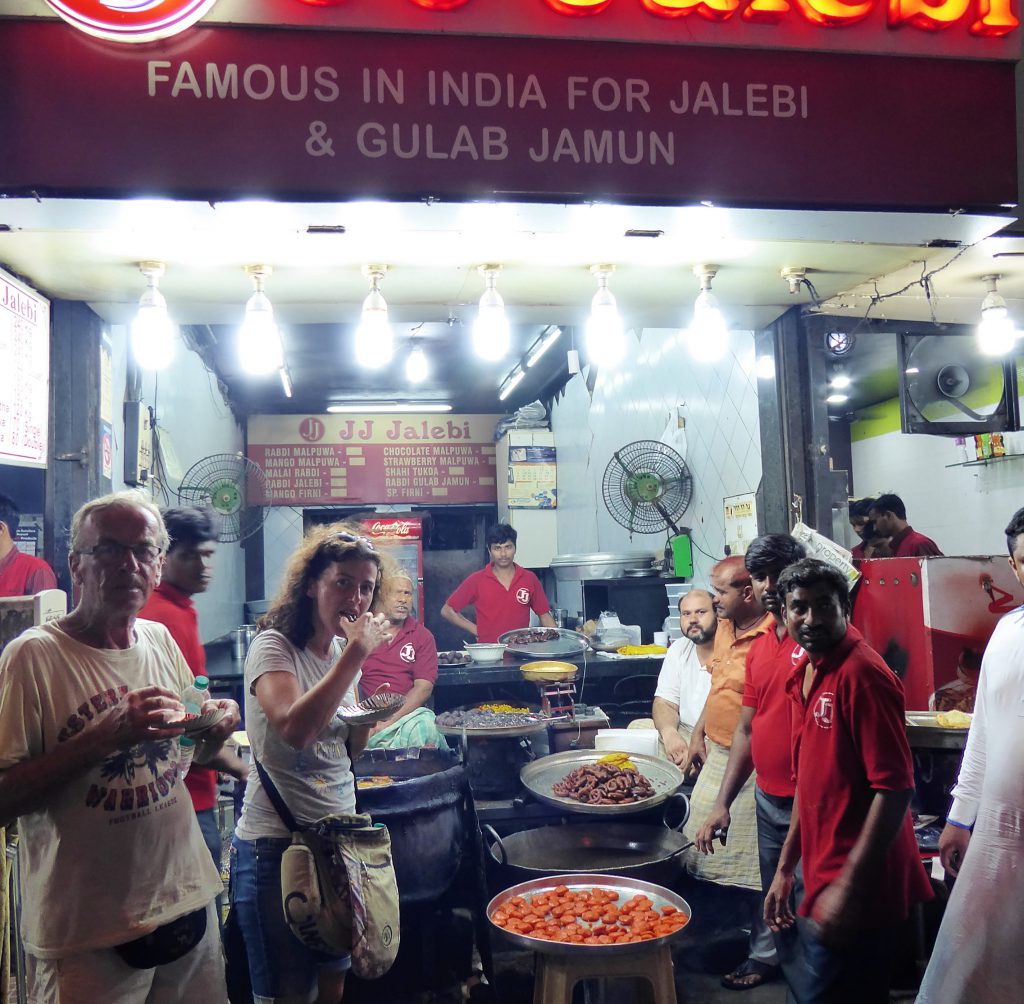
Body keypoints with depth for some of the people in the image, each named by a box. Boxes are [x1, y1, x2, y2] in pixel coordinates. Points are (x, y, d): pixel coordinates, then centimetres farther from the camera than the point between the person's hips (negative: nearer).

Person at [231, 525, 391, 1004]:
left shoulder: (344, 653, 7)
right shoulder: (273, 646, -14)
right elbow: (295, 729, -33)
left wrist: (368, 719, -6)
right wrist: (357, 652, -28)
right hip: (277, 842, -7)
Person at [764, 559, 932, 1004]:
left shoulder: (862, 673, -18)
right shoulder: (806, 673, 8)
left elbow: (895, 788, -21)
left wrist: (849, 888, -21)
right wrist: (785, 868, 15)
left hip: (857, 889, -8)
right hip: (822, 878, 8)